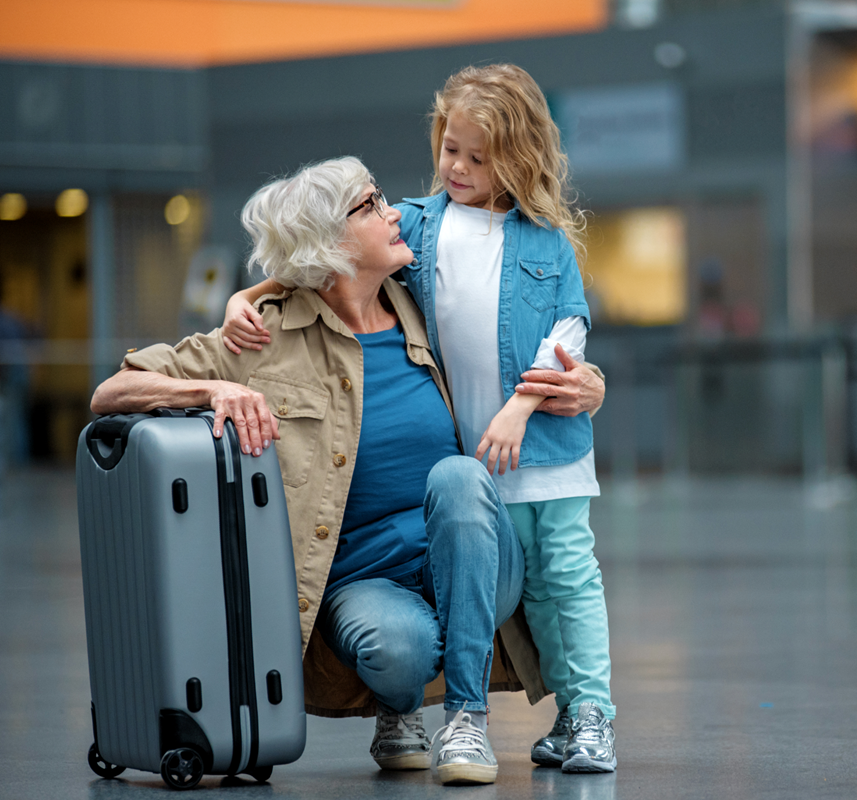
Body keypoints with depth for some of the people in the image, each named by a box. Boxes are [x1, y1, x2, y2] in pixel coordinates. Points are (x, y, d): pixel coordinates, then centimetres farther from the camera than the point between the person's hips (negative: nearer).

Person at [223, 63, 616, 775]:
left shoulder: (548, 238, 2)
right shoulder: (416, 225, 5)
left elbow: (571, 325, -2)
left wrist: (521, 406, -13)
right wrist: (244, 301, -9)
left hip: (547, 431, -2)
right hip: (475, 447, 2)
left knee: (569, 572, -2)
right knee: (529, 583, 7)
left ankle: (593, 714, 3)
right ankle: (568, 714, 14)